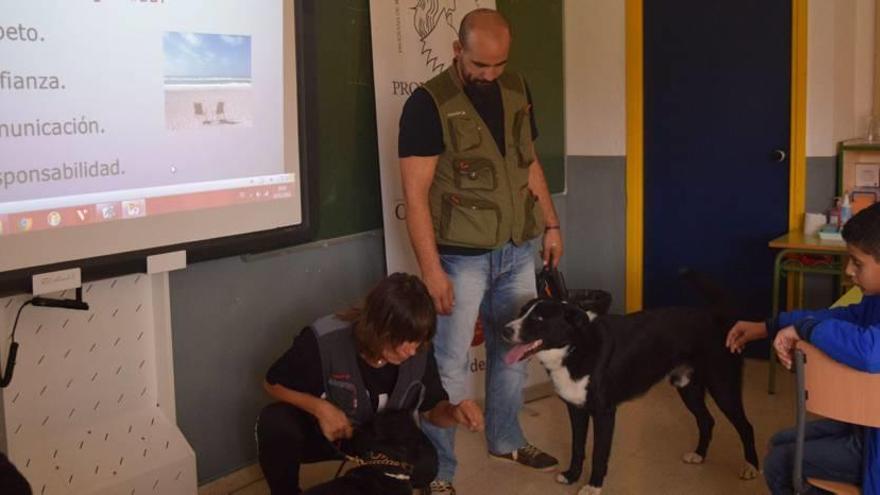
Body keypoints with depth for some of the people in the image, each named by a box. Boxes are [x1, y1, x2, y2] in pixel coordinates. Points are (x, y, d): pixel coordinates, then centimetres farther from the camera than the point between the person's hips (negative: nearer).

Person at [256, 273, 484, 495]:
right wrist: (319, 407, -33)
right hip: (323, 430, -2)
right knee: (275, 423, -34)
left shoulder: (420, 351, -22)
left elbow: (433, 408, -8)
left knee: (424, 464, -27)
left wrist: (454, 412, -33)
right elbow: (274, 384, -16)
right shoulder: (324, 341, -32)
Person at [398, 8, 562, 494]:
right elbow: (415, 194, -16)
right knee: (449, 364, -1)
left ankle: (506, 439, 38)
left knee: (513, 348, 18)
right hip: (461, 257, -6)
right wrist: (431, 269, -20)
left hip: (518, 250, 6)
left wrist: (551, 224, 13)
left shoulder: (517, 90, 5)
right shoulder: (428, 103, -13)